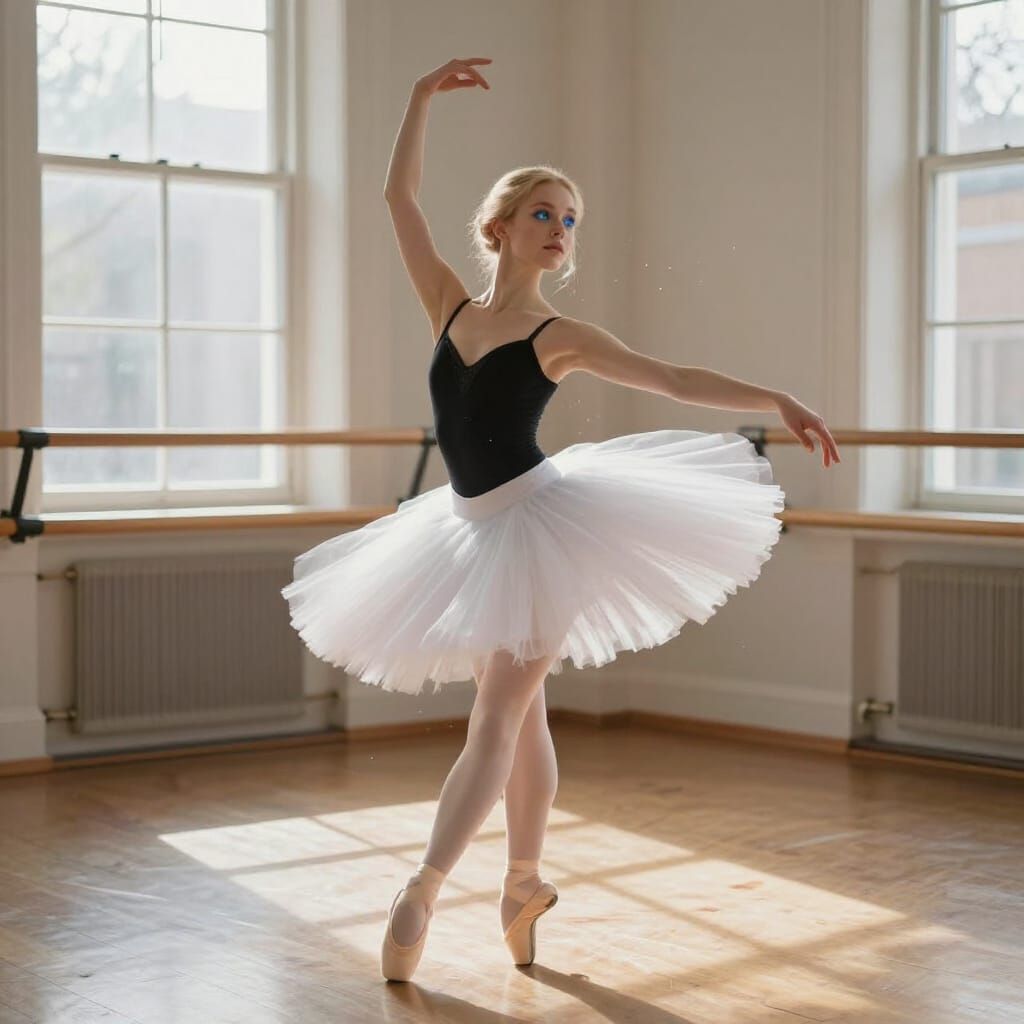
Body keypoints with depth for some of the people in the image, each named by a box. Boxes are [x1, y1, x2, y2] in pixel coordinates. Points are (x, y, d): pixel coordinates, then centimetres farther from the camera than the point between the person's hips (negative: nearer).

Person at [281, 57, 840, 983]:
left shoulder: (561, 336, -5)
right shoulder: (451, 309, 6)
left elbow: (677, 379, -8)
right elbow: (400, 196, 6)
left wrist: (780, 401, -17)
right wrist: (424, 95, 3)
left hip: (545, 521, -5)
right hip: (475, 531, 5)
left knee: (499, 714, -6)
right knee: (520, 712, 13)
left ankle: (424, 890, -4)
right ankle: (525, 880, 23)